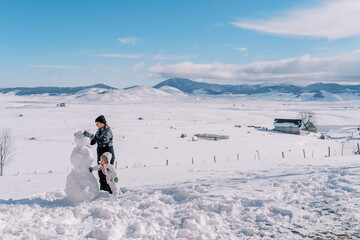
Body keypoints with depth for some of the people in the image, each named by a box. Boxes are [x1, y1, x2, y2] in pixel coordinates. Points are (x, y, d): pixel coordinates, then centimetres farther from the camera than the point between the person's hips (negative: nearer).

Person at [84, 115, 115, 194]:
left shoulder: (108, 131, -15)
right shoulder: (99, 131, 10)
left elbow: (102, 140, -32)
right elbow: (92, 142, 11)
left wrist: (90, 135, -38)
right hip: (100, 155, 8)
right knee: (101, 172, 10)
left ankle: (110, 191, 2)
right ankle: (103, 189, 20)